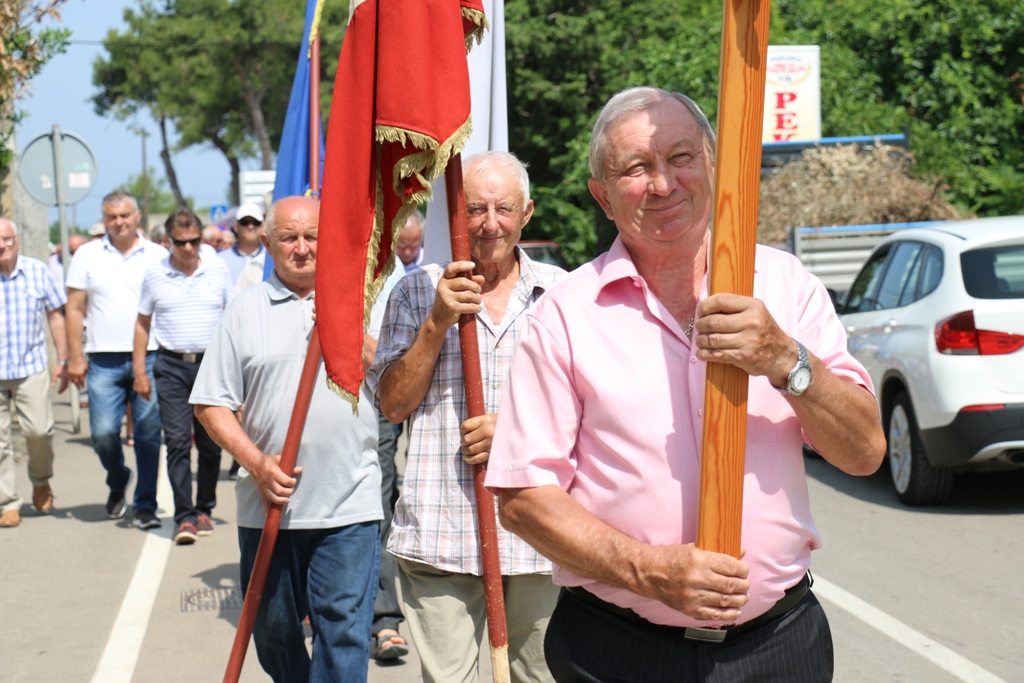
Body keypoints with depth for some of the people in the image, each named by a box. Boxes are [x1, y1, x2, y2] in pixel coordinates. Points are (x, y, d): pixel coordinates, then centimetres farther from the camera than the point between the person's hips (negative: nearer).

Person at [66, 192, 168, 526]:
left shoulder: (158, 256, 6)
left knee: (148, 435, 0)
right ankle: (117, 483, 26)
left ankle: (145, 505, 12)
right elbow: (75, 309, 8)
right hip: (104, 361, 1)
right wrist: (75, 358, 1)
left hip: (150, 358, 0)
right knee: (103, 433, -4)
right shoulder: (87, 255, 8)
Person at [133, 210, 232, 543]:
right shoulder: (155, 274, 4)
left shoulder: (218, 270, 5)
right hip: (172, 366, -1)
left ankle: (204, 509, 19)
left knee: (211, 443, 5)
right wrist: (139, 371, 6)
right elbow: (142, 324, 11)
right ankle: (184, 516, -5)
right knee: (177, 441, -7)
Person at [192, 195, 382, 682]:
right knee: (273, 630, 13)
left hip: (349, 506, -1)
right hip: (268, 505, 1)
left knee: (344, 631, -6)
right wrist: (256, 462, -10)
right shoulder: (246, 309, 7)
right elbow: (211, 404, 4)